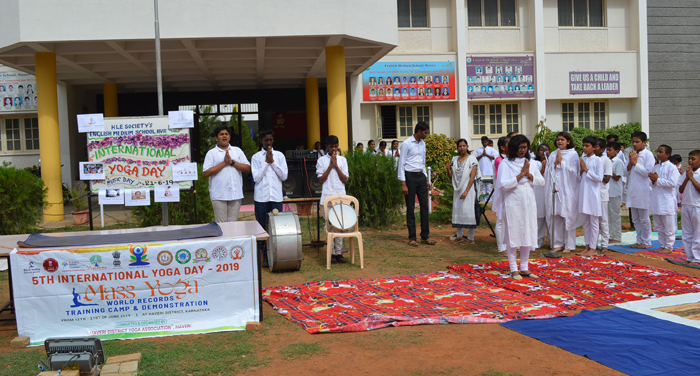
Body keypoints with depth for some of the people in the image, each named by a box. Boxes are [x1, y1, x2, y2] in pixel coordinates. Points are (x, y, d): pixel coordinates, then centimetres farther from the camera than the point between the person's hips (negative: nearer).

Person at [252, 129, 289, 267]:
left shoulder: (280, 156, 7)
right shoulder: (256, 157, 3)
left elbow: (284, 176, -1)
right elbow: (256, 177, -6)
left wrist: (273, 162, -8)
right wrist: (266, 162, -8)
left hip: (276, 196, 1)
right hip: (261, 197, -1)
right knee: (262, 227, 3)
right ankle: (264, 255, 10)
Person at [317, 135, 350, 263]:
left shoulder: (342, 160, 8)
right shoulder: (322, 160, 4)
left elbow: (345, 180, 2)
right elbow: (321, 179, -3)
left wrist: (336, 165, -6)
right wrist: (331, 165, -7)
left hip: (340, 197, 2)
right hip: (327, 197, -2)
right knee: (329, 225, -2)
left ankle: (338, 252, 5)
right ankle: (331, 253, 2)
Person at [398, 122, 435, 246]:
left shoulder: (422, 144, 12)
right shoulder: (406, 144, -9)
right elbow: (401, 164, -10)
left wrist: (426, 178, 16)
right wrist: (403, 184, -14)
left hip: (421, 176, 7)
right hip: (410, 176, -7)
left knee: (424, 206, 5)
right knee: (410, 208, 0)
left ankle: (425, 236, 12)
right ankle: (412, 238, 7)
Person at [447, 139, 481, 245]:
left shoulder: (472, 159, -5)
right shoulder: (455, 159, 11)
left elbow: (472, 177, -12)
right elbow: (451, 177, 13)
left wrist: (466, 191, -19)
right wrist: (448, 169, -7)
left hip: (469, 188, -5)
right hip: (458, 189, 6)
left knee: (468, 211, -6)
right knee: (457, 211, 7)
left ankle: (470, 238, 1)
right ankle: (459, 236, 18)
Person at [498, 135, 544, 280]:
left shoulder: (530, 163, 12)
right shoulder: (505, 164, -4)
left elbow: (542, 181, 8)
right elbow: (503, 184, -15)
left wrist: (529, 175, -9)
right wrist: (521, 174, -12)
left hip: (529, 204, 5)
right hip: (513, 204, -5)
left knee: (528, 234, 8)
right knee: (513, 235, -1)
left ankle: (524, 268, 18)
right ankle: (514, 270, 7)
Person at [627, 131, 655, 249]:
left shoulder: (648, 154, -8)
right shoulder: (632, 154, 11)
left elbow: (648, 172, -16)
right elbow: (627, 171, 8)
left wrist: (635, 163, -12)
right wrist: (631, 161, -8)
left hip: (643, 190, -7)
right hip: (632, 189, 7)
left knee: (644, 218, 1)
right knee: (635, 218, 12)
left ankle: (646, 241, 11)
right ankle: (639, 241, 20)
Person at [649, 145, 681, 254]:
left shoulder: (672, 168, -8)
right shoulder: (655, 167, 14)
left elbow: (673, 183, -18)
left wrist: (658, 180, -17)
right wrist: (653, 181, -3)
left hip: (667, 201, -7)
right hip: (656, 201, 7)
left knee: (669, 227, 0)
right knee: (658, 226, 14)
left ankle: (669, 247, 9)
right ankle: (663, 245, 24)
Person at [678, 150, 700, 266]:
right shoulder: (686, 173, 10)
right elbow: (681, 190, 5)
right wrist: (687, 178, -7)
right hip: (685, 206, 6)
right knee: (687, 235, 11)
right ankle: (689, 257, 18)